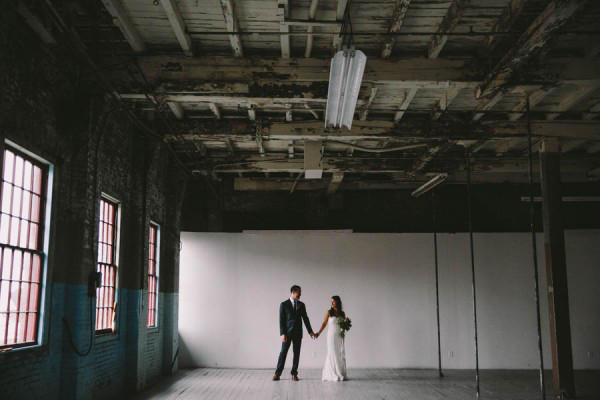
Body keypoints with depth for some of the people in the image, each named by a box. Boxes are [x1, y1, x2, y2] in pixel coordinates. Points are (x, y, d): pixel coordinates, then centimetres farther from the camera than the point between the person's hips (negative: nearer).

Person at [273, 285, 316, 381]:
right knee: (283, 352, -3)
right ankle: (277, 373, 4)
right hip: (287, 333, -3)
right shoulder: (284, 304, -4)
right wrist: (282, 334, -13)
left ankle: (294, 374, 11)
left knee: (297, 353, 4)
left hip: (298, 333, 3)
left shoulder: (301, 305, 8)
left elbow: (305, 318, 12)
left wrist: (310, 331, 6)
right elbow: (281, 320, -6)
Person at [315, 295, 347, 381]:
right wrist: (319, 332, -14)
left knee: (341, 355, 4)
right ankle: (333, 375, 4)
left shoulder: (342, 313, 7)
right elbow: (324, 323, -3)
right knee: (333, 355, -3)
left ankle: (341, 374, 13)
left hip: (340, 336, 3)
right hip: (331, 335, -3)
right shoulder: (329, 312, -2)